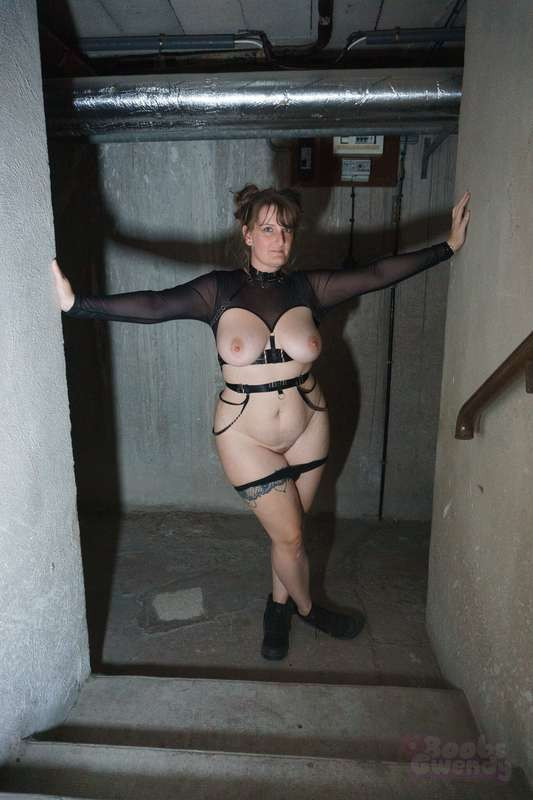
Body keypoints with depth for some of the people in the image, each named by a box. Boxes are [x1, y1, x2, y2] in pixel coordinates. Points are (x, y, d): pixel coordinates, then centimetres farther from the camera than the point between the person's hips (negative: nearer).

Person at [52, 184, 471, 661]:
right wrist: (75, 304, -31)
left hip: (308, 430, 3)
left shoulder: (309, 287, -4)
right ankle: (307, 609, 38)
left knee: (288, 530, 17)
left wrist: (449, 246, -2)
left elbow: (379, 273, -3)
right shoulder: (219, 290, -10)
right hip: (246, 438, -2)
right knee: (289, 537, 8)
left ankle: (278, 608, 45)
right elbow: (153, 305, -20)